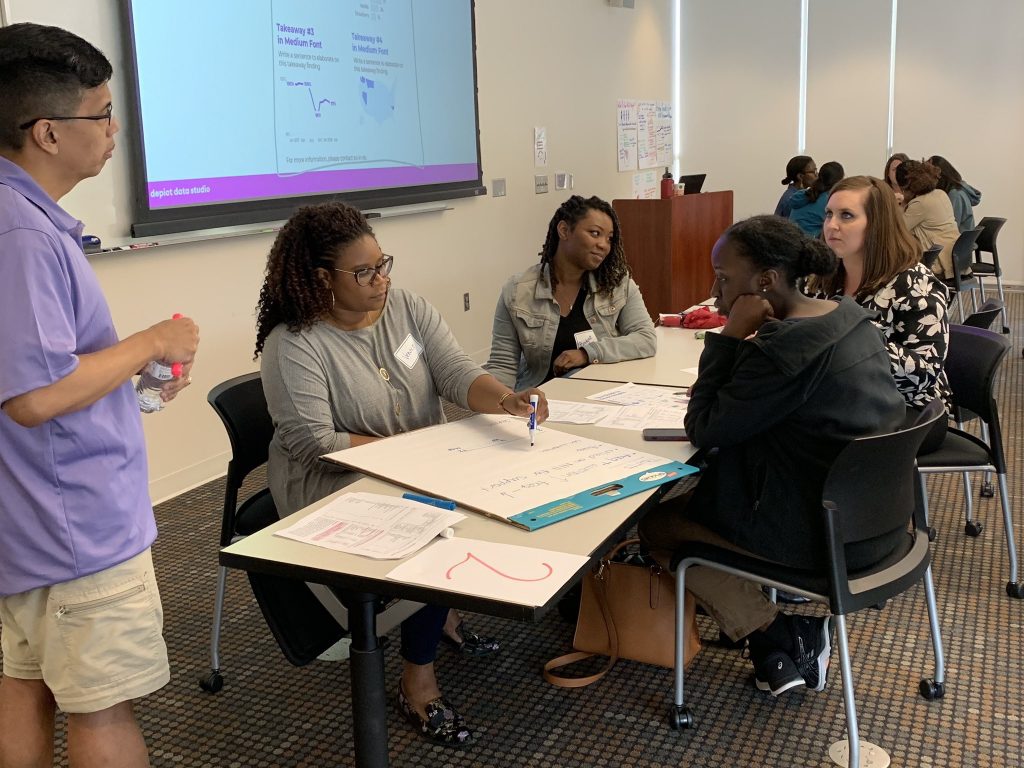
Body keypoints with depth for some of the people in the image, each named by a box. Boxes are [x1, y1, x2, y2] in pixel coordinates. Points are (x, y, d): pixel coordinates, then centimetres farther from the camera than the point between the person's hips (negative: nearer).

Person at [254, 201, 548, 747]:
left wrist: (505, 400, -28)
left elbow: (457, 374, -8)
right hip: (336, 484, -6)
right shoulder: (293, 344, -16)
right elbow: (315, 444, -21)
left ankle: (446, 609, 10)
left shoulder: (408, 308, 1)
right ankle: (417, 681, -8)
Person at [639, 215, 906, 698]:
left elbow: (703, 431, -17)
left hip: (828, 539, -9)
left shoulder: (784, 347, -26)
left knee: (653, 522, 6)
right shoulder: (848, 315, 2)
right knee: (698, 490, 23)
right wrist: (724, 390, 3)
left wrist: (728, 337, -16)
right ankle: (800, 633, 17)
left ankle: (773, 634, 9)